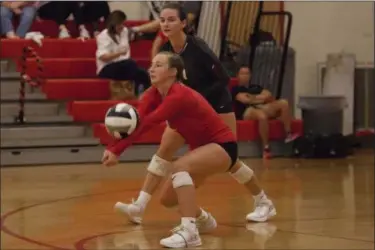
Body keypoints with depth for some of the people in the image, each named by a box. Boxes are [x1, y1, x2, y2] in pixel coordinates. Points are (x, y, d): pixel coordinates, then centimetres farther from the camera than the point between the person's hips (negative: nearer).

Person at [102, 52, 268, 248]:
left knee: (179, 167, -35)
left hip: (222, 146, -9)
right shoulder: (154, 95, -4)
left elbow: (146, 123, -38)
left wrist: (116, 150, -47)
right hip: (203, 148, 9)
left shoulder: (179, 96, -28)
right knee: (168, 198, 10)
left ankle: (190, 231, -39)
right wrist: (113, 149, -38)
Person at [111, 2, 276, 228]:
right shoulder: (165, 50, -8)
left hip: (216, 105, -6)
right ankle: (139, 207, -9)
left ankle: (264, 203, 18)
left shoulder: (197, 48, -26)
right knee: (164, 150, -6)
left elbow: (224, 79, -22)